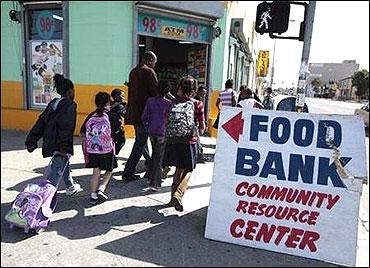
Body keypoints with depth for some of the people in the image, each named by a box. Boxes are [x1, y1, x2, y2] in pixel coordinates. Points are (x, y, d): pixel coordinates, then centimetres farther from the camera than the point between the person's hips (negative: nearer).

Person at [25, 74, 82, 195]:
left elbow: (41, 121, 9)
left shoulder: (53, 103, 11)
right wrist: (64, 147, -30)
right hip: (59, 146, -9)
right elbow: (66, 127, -24)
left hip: (50, 143, 9)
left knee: (65, 163, 28)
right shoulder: (70, 105, -12)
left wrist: (31, 141, 11)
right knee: (56, 171, -4)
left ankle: (71, 187, 48)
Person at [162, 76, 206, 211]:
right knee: (188, 170, 11)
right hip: (190, 141, -3)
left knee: (179, 169, 19)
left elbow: (166, 122, 4)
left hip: (173, 139, 3)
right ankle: (178, 194, -10)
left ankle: (174, 195, 23)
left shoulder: (174, 103, -1)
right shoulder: (197, 104, -6)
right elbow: (202, 126, -2)